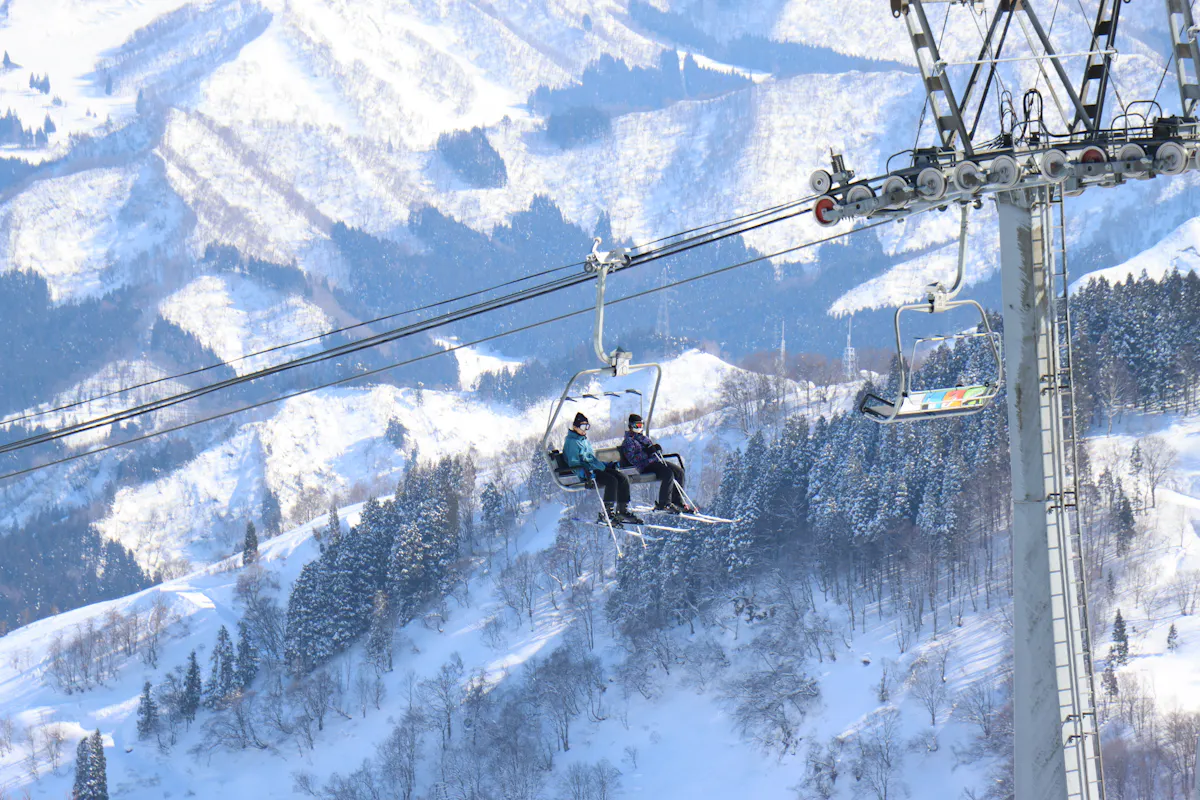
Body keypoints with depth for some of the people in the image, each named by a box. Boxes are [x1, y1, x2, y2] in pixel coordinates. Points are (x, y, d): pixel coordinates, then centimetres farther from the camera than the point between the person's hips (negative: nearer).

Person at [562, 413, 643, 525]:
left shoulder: (585, 441, 28)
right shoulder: (571, 442, -2)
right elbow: (573, 463, -12)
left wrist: (610, 464, 26)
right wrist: (584, 472, -29)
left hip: (599, 469, 9)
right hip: (587, 472, -9)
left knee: (623, 479, -9)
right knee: (612, 480, -31)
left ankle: (623, 511, -9)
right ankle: (608, 514, -32)